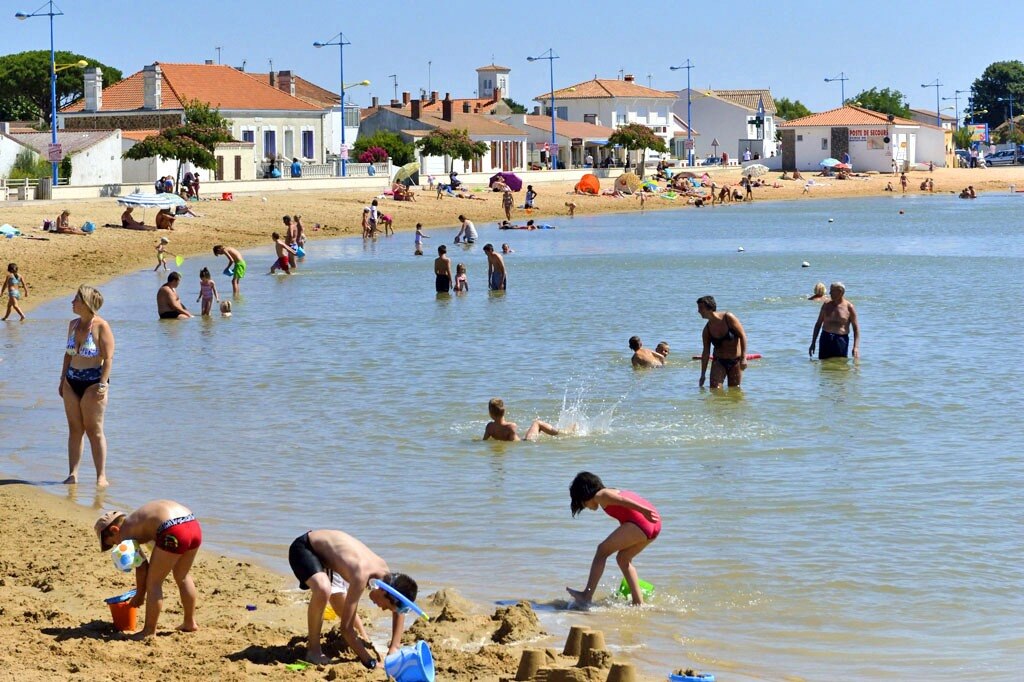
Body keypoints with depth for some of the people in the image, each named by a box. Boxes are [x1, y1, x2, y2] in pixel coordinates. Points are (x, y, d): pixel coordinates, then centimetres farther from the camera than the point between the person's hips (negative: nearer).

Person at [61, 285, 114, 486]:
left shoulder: (101, 326, -10)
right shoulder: (73, 324, 10)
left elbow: (109, 357, -13)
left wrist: (102, 384, -19)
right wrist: (62, 380, 14)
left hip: (93, 382, -6)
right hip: (72, 381, 6)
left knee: (94, 430, -3)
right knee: (74, 429, 7)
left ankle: (101, 476, 3)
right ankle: (73, 474, 10)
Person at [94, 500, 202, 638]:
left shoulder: (125, 533, 7)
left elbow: (142, 566, 6)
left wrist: (140, 595, 16)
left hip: (173, 531, -9)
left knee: (154, 583, 6)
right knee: (182, 577, 28)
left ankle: (149, 631, 12)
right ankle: (189, 623, 39)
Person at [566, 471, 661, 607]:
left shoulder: (600, 496, 3)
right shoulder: (612, 492, 31)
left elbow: (623, 501, -14)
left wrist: (644, 510, -28)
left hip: (640, 522, -9)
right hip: (655, 525, 9)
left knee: (602, 550, 2)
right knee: (623, 558, 23)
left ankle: (587, 596, 1)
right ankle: (638, 602, 21)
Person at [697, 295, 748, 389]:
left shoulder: (728, 318, -11)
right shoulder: (707, 330, -2)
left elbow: (742, 336, -10)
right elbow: (706, 353, 3)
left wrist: (743, 357, -17)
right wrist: (702, 375, 2)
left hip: (735, 362, -2)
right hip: (719, 362, 2)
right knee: (715, 390, -14)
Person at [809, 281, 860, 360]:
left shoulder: (849, 307, -1)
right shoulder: (826, 305, 8)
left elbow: (856, 328, -1)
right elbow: (818, 324, 14)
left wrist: (856, 347, -11)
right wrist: (813, 343, 10)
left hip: (841, 339, -3)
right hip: (826, 338, 3)